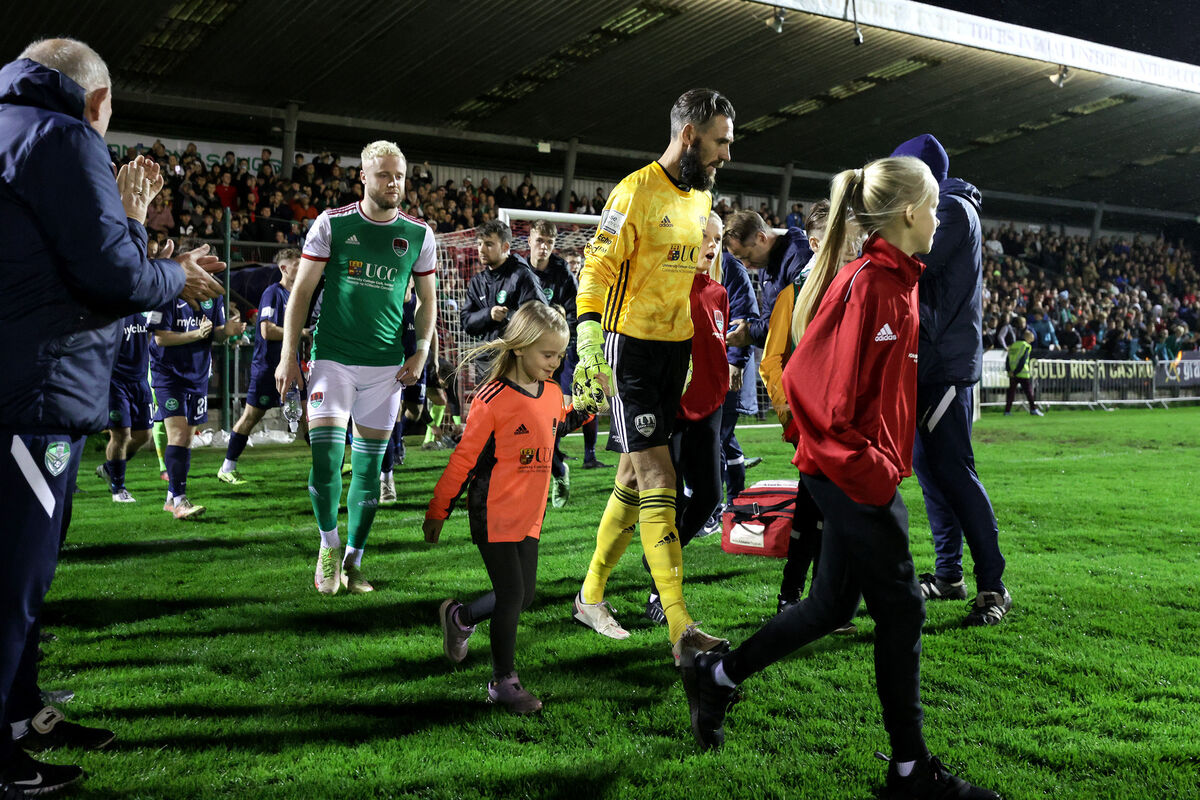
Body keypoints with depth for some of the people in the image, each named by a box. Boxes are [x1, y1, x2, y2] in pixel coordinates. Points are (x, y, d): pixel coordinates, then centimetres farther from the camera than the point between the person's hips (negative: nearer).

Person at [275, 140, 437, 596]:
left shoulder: (418, 234, 5)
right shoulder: (332, 224, -1)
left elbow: (426, 298, 14)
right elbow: (302, 290, 2)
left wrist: (421, 351, 1)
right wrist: (288, 354, -3)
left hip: (387, 364, 2)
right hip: (333, 357, -2)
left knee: (370, 464, 5)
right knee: (325, 453, -13)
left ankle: (353, 560, 18)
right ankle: (328, 544, 11)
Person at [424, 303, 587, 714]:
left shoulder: (552, 393, 3)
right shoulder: (493, 399, -17)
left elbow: (566, 420, 28)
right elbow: (465, 457, -12)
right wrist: (439, 509, -8)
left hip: (530, 514, 7)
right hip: (494, 515, -7)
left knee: (524, 594, 11)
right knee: (511, 595, -3)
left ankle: (460, 617, 36)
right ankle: (503, 681, 14)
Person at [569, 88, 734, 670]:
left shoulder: (703, 198, 14)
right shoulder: (637, 192, -12)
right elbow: (596, 271, -14)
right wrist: (589, 349, -23)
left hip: (676, 352, 8)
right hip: (631, 349, -8)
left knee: (635, 479, 13)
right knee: (658, 482, -11)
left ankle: (591, 596, 28)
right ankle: (681, 632, -10)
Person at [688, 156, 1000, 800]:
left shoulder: (897, 282, 12)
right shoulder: (866, 284, -19)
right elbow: (809, 382, -25)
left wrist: (887, 460, 15)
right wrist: (861, 468, -20)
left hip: (861, 475, 10)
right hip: (853, 479, -10)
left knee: (832, 605, 17)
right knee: (900, 609, 1)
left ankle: (720, 676, 32)